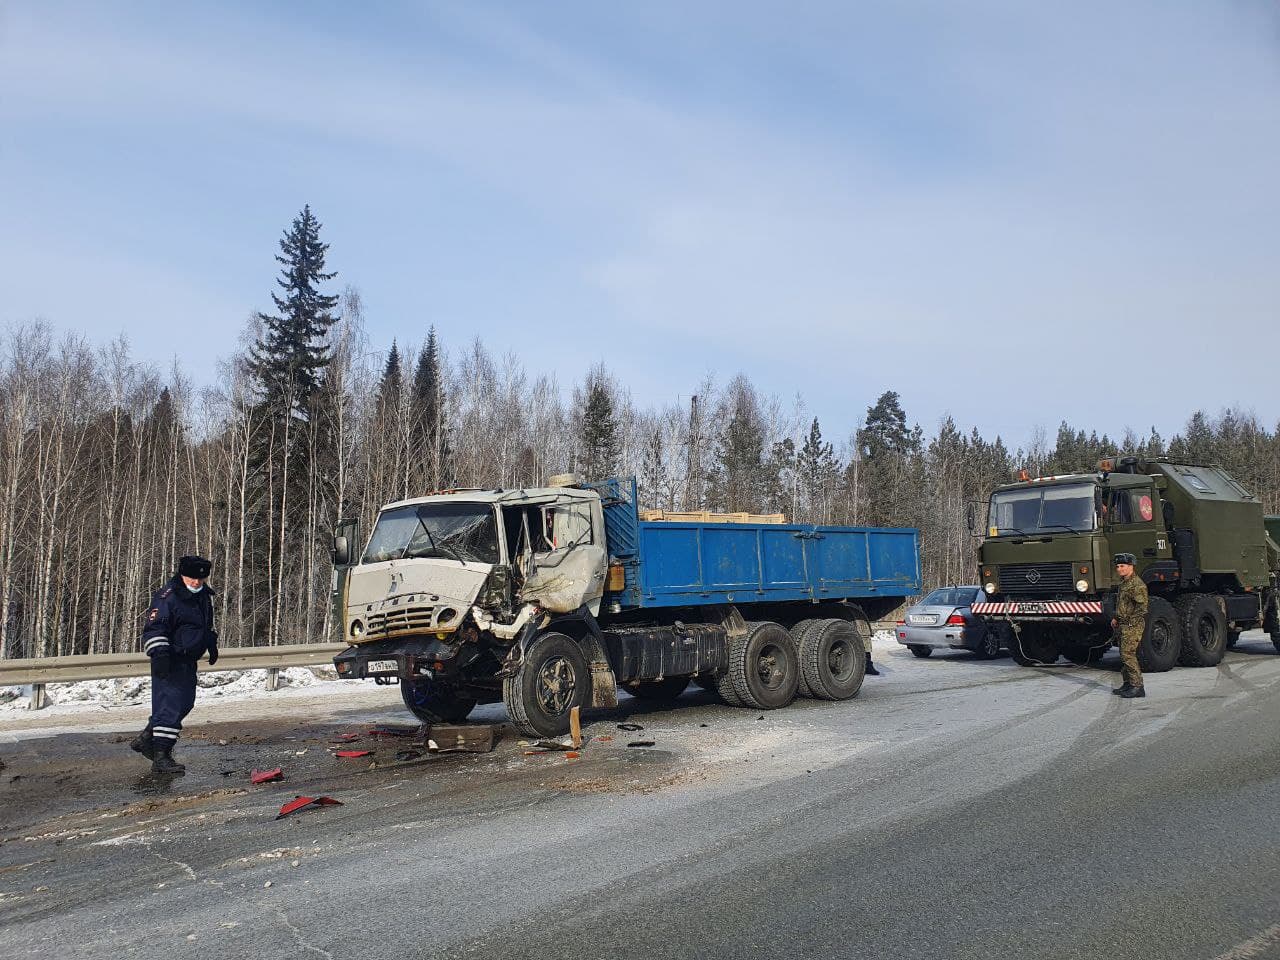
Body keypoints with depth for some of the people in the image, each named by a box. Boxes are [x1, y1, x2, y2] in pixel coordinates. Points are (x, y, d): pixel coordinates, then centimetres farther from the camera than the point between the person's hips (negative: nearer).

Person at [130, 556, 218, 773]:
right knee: (170, 704, -11)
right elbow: (153, 628, -19)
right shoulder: (167, 597, -15)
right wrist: (160, 654, -28)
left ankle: (146, 739, 28)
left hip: (189, 661, 9)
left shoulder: (204, 596, 12)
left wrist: (211, 644, 28)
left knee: (185, 703, 14)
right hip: (169, 661, -9)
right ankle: (161, 756, -7)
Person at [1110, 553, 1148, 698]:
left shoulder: (1137, 584, -14)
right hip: (1124, 625, 10)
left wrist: (1130, 621, -17)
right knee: (1124, 655, 12)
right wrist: (1116, 618, 17)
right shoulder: (1123, 583, 18)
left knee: (1128, 654, -13)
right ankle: (1128, 684, 19)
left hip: (1133, 625, -10)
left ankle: (1137, 686, -11)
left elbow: (1142, 606, -20)